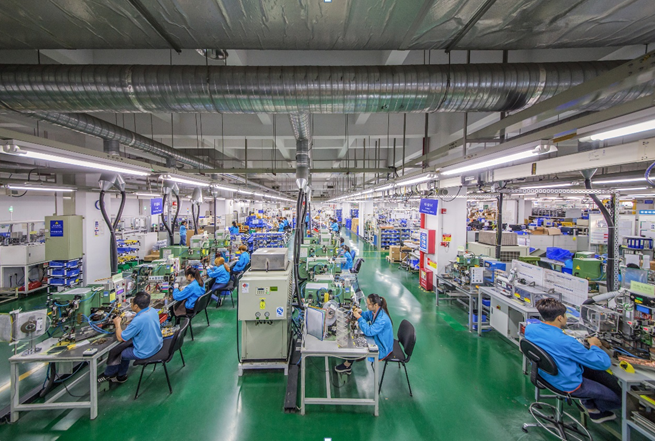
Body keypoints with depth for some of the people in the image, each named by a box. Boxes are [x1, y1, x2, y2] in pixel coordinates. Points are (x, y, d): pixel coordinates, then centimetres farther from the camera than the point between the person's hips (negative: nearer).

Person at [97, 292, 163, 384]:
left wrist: (117, 324, -2)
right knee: (126, 346, 25)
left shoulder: (138, 320, -31)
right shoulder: (153, 310, -7)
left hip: (145, 352, -7)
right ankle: (121, 376, 40)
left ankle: (108, 374, 43)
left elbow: (120, 338, -16)